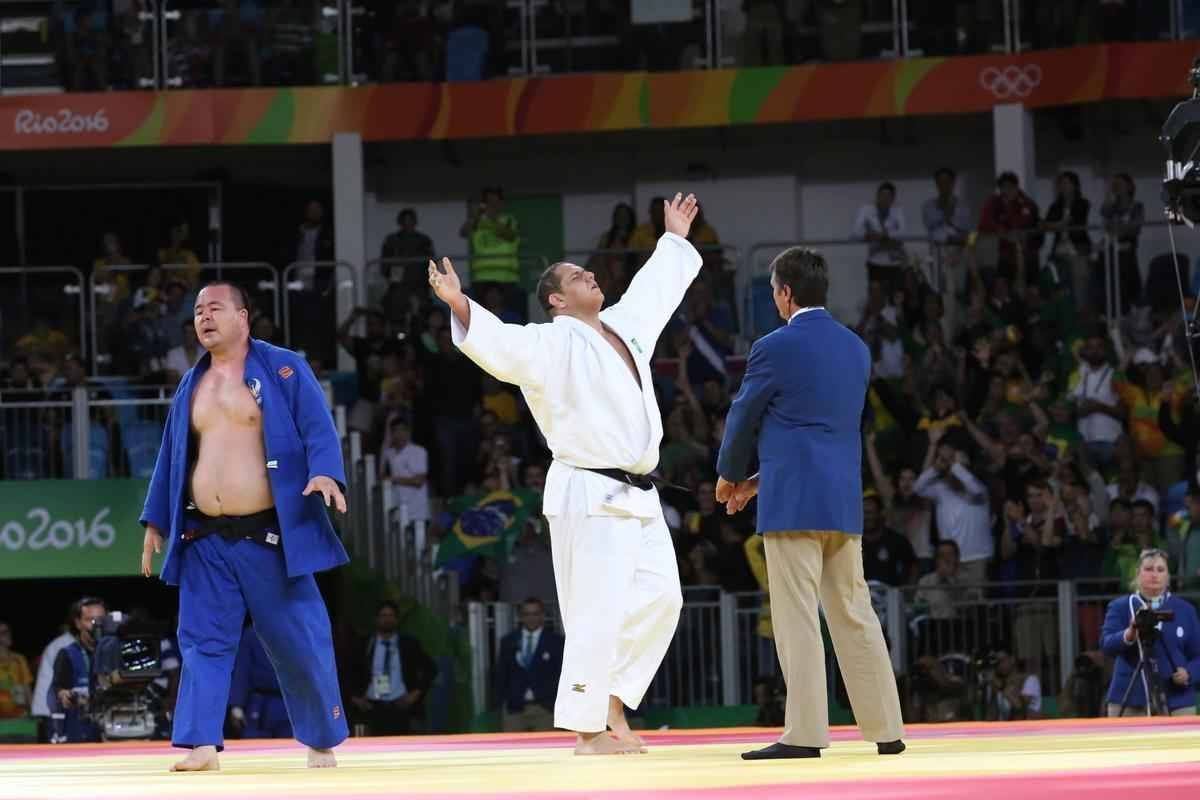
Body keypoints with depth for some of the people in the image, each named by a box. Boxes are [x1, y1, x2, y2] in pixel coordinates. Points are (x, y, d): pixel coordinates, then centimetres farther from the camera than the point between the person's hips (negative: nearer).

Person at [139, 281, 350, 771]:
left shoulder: (283, 369, -2)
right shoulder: (191, 385, 14)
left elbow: (318, 429, -10)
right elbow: (171, 457, 19)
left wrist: (325, 474, -29)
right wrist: (155, 522, 17)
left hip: (270, 535, -5)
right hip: (205, 540, 5)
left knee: (299, 641, 0)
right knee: (203, 640, -3)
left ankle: (322, 743, 14)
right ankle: (203, 744, -4)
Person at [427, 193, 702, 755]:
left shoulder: (624, 325, 15)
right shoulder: (552, 345, -10)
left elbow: (655, 286, 34)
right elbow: (500, 345, -27)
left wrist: (675, 240, 46)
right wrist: (459, 306, -44)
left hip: (637, 496, 9)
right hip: (589, 494, -9)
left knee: (659, 598, 8)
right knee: (598, 612, -9)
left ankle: (613, 701, 18)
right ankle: (587, 730, -5)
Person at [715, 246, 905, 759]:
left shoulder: (775, 348, -8)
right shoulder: (855, 349, 13)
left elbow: (743, 419, 1)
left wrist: (730, 477, 21)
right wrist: (759, 481, 24)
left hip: (793, 501, -7)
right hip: (844, 500, 7)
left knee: (797, 618, -5)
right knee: (854, 614, 11)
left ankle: (805, 733, -8)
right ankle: (887, 729, 12)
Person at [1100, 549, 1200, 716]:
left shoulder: (1185, 610, 11)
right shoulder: (1119, 607, 7)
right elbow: (1106, 644, -9)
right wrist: (1128, 636, -29)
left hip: (1176, 703, 1)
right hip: (1130, 702, -1)